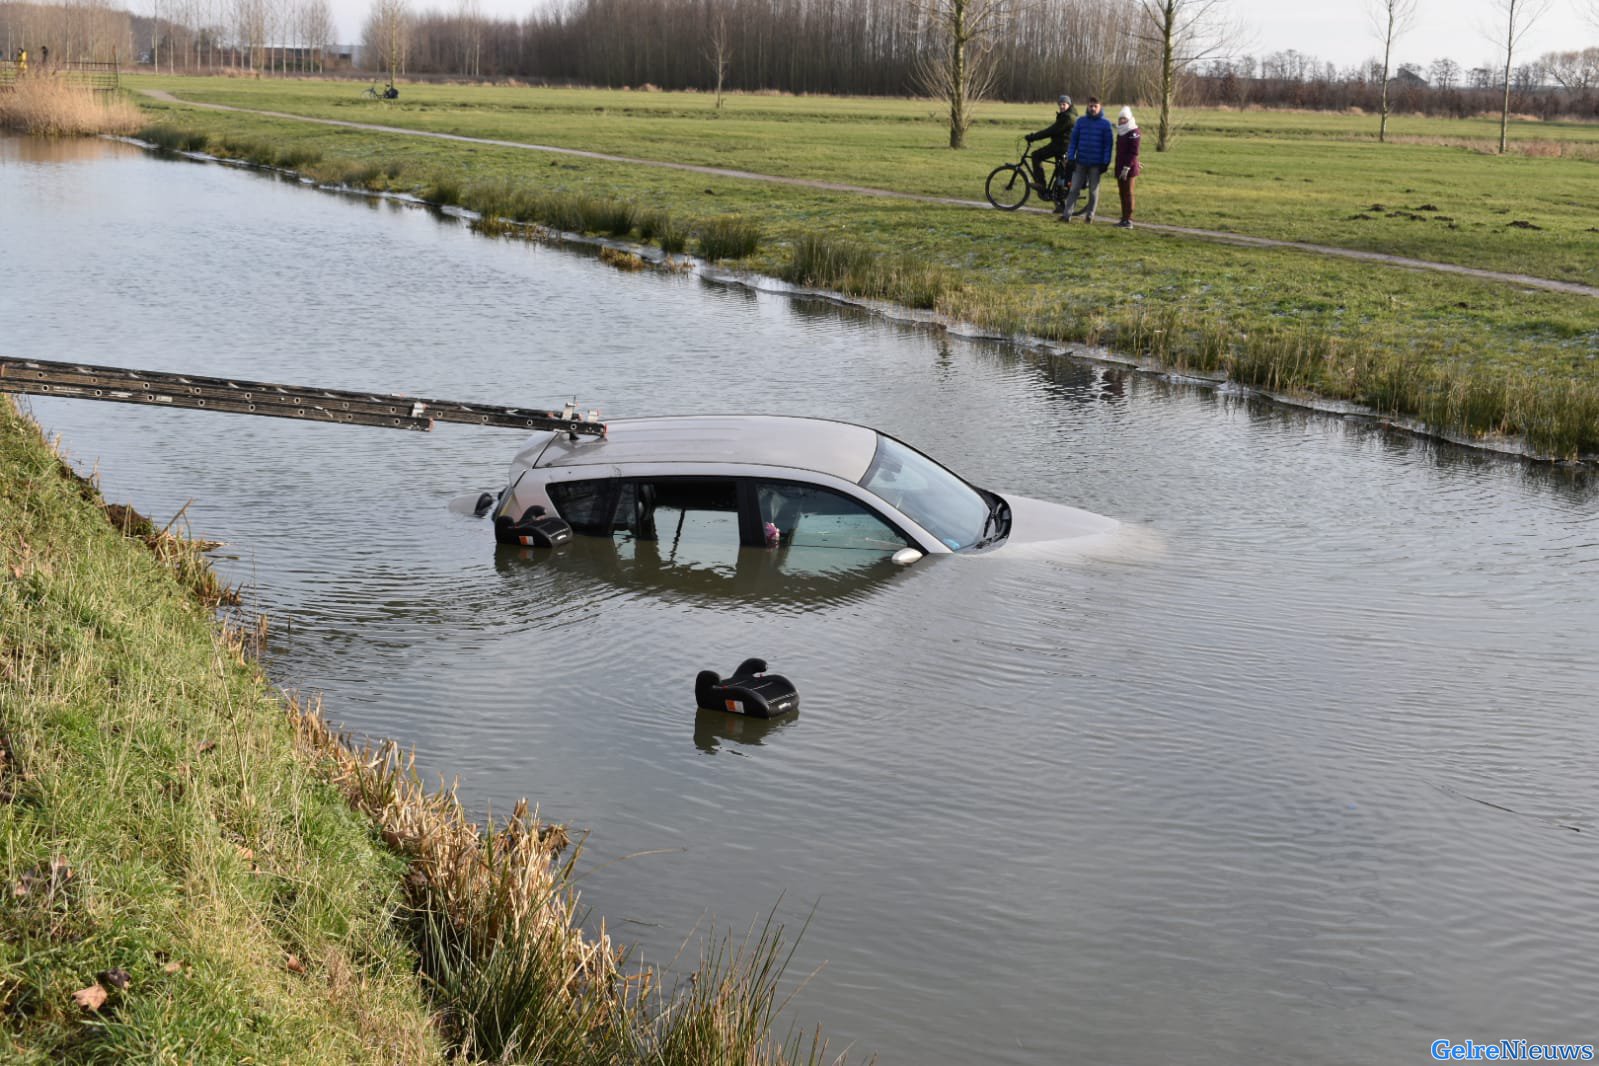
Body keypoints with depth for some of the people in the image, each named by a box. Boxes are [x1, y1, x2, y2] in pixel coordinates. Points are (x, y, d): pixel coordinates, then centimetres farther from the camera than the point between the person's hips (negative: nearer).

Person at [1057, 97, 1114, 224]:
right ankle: (1066, 214, -2)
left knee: (1093, 190, 6)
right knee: (1074, 188, -1)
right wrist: (1070, 158, -1)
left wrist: (1105, 162, -8)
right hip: (1080, 162, 2)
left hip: (1096, 164, -2)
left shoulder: (1105, 123, -1)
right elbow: (1073, 139, 7)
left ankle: (1090, 214, 16)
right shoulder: (1081, 121, 6)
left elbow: (1109, 144, -2)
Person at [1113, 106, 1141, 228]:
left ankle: (1128, 220, -5)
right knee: (1122, 193, 10)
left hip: (1129, 168, -8)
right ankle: (1124, 219, 15)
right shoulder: (1120, 133, 16)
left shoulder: (1133, 133, -10)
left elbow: (1133, 152, -15)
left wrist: (1127, 167, -20)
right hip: (1120, 168, 8)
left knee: (1128, 193, -7)